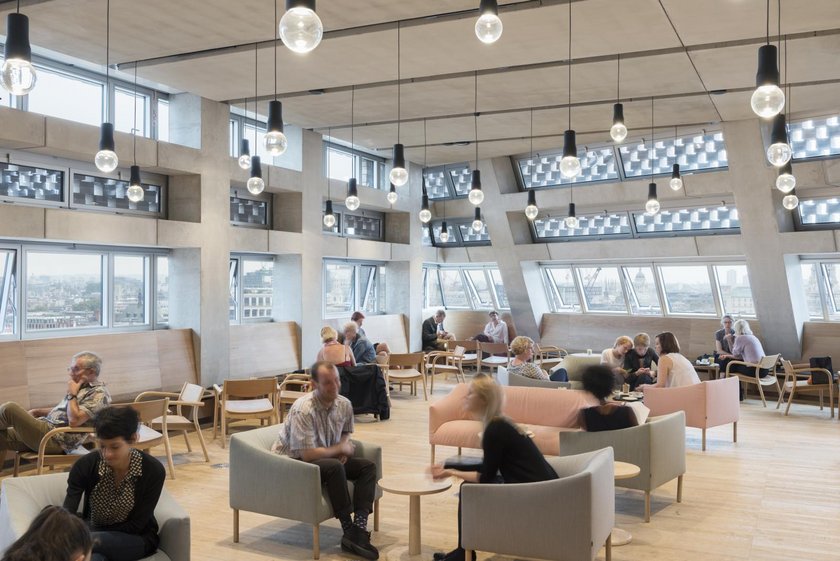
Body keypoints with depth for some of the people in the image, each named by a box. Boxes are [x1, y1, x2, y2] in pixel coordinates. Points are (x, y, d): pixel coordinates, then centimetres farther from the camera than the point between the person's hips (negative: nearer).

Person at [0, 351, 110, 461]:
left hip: (56, 441, -10)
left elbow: (74, 420, -25)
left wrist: (72, 394, -14)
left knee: (9, 408, -16)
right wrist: (36, 412, 15)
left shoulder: (99, 393, -15)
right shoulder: (82, 386, 15)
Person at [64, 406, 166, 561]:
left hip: (137, 539, -2)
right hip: (93, 533, 2)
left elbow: (136, 525, -16)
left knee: (96, 542, -35)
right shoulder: (85, 465, -16)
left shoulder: (153, 471, -21)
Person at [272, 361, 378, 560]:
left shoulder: (344, 404, -5)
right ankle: (349, 531, -24)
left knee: (367, 466, -10)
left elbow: (345, 434, 16)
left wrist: (342, 450, -8)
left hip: (327, 459, 7)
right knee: (334, 467, -33)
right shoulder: (303, 410, -27)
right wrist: (341, 449, -15)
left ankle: (359, 527, -24)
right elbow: (307, 454, -28)